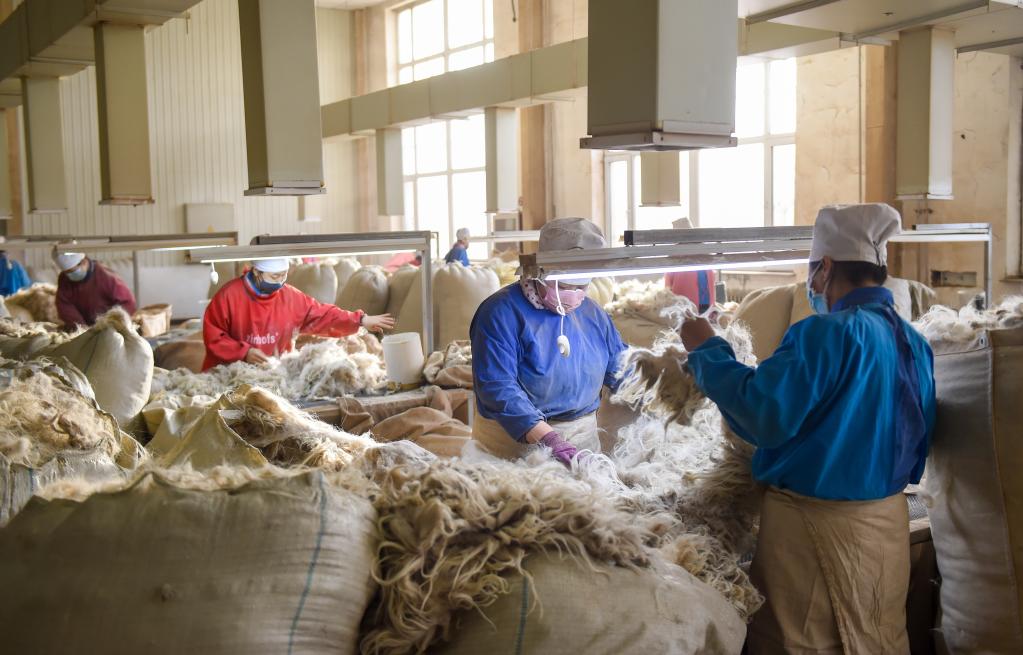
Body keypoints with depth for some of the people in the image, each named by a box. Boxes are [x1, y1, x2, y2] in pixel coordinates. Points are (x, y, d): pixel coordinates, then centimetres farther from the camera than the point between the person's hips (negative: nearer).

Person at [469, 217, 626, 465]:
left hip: (584, 437, 5)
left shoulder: (591, 312, 7)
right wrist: (547, 439, -35)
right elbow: (498, 387, -25)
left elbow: (620, 367, 15)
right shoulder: (501, 313, -15)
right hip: (515, 441, -5)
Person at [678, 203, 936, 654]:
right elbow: (916, 442, 15)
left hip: (816, 524, -8)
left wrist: (707, 352, -15)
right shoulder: (913, 341, 6)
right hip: (888, 519, 8)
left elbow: (764, 415, -26)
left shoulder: (829, 332, -20)